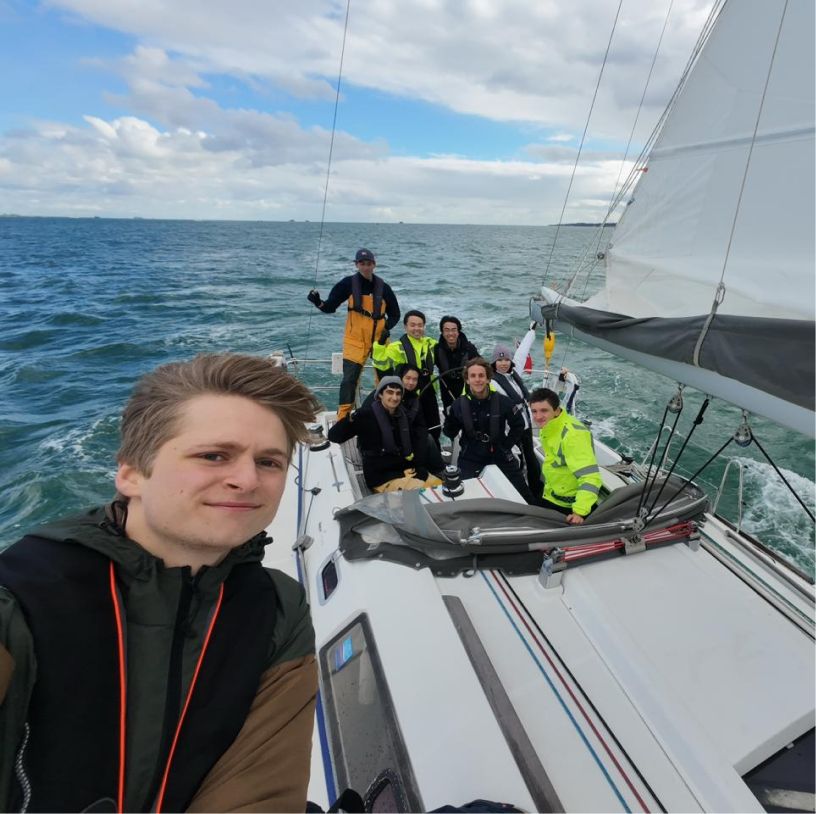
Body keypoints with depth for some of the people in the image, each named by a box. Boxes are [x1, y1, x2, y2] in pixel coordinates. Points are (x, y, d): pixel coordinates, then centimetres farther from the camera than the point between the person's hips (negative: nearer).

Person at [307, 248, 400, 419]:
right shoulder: (349, 283, -5)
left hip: (379, 340, 2)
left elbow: (394, 314, 7)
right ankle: (343, 417, 5)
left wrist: (387, 328, -10)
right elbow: (330, 307, -5)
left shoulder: (383, 287, -1)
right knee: (349, 378, -4)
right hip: (355, 340, -2)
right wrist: (318, 302, -25)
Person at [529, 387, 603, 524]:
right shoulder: (546, 428, -2)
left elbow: (590, 477, -37)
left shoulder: (573, 433, -30)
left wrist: (580, 512, -45)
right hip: (550, 499, 8)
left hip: (574, 504, -8)